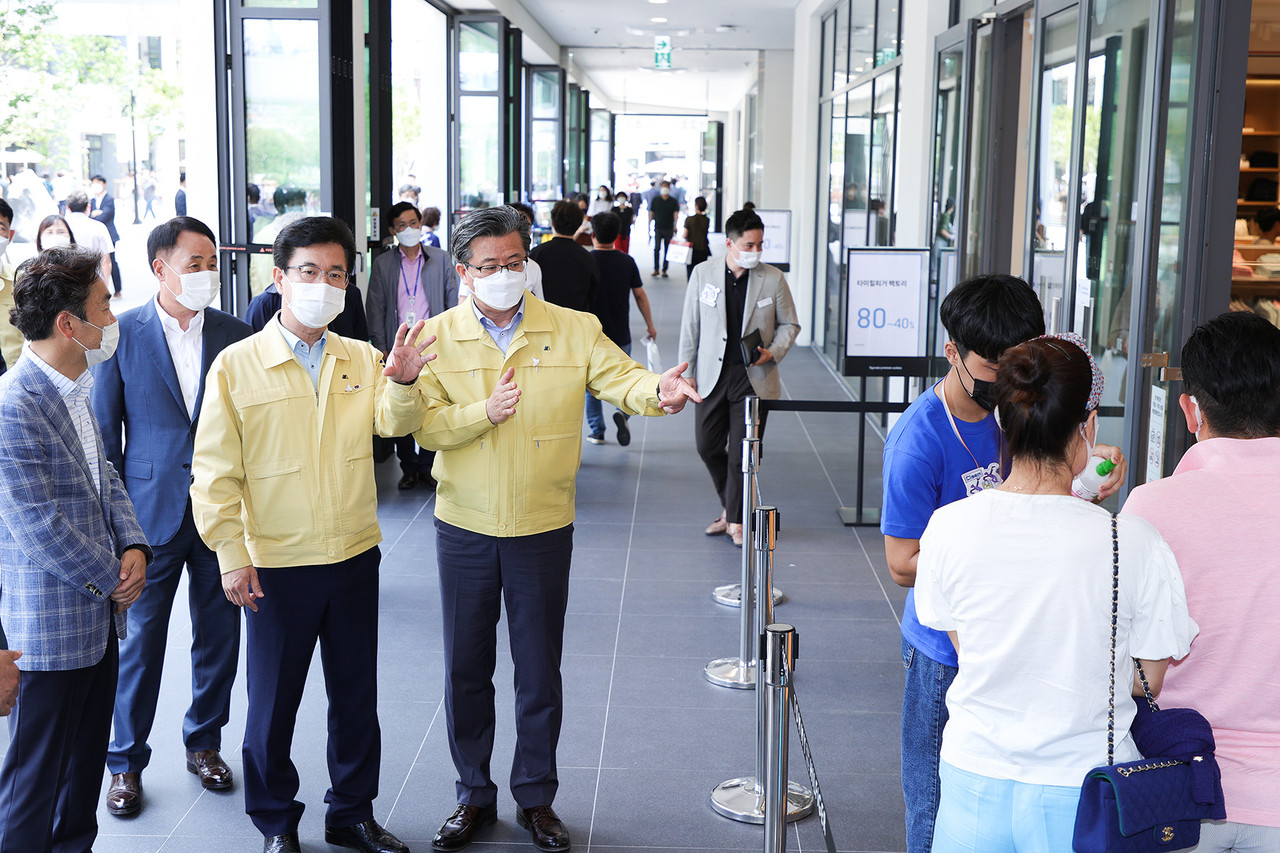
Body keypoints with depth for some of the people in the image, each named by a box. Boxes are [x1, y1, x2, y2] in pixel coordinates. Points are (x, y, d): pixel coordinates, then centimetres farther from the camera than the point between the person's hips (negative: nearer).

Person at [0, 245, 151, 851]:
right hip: (52, 625, -9)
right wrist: (113, 578, -12)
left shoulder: (74, 391, 8)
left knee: (87, 760, 21)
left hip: (100, 616, 9)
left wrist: (133, 548, -2)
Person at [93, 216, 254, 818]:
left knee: (219, 634, 12)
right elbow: (104, 433, 0)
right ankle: (126, 762, 22)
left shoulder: (235, 335, 2)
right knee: (141, 639, 6)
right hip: (152, 513, -2)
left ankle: (203, 741, 32)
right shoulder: (121, 335, -4)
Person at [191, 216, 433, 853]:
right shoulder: (236, 366, -7)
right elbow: (215, 472, -6)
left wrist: (403, 381, -33)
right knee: (272, 704, 9)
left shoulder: (362, 359, 4)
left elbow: (394, 422, -13)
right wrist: (230, 553, -10)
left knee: (357, 698, 15)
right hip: (275, 566, -3)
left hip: (355, 560, 3)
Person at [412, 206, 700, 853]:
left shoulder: (574, 330, -3)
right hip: (464, 530, 1)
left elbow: (620, 379, -15)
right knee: (466, 668, 11)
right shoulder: (439, 336, -2)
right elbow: (425, 428, -8)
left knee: (539, 672, 9)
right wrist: (485, 413, -24)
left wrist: (656, 390, -37)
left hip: (542, 530, -1)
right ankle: (474, 795, 29)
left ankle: (536, 797, 27)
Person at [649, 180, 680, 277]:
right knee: (657, 248, -10)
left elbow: (676, 214, -4)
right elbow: (651, 213, 10)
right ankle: (656, 269, -6)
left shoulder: (673, 202, 5)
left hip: (669, 229, 1)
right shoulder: (655, 200, 7)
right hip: (658, 228, 0)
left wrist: (675, 226, -18)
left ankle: (664, 270, 10)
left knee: (667, 250, 3)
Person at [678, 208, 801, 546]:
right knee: (708, 447, 8)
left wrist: (773, 352, -11)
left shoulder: (773, 279, -3)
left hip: (754, 378, -2)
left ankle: (737, 519, 17)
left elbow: (789, 324, 7)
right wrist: (686, 372, 4)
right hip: (712, 375, 2)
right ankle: (729, 507, 31)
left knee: (742, 454, 1)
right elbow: (690, 326, 5)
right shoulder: (703, 273, 0)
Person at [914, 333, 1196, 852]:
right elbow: (1152, 679, -8)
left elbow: (963, 645, 2)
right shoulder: (1135, 545, -20)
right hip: (1081, 788, -1)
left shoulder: (947, 527, -13)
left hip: (975, 781, 2)